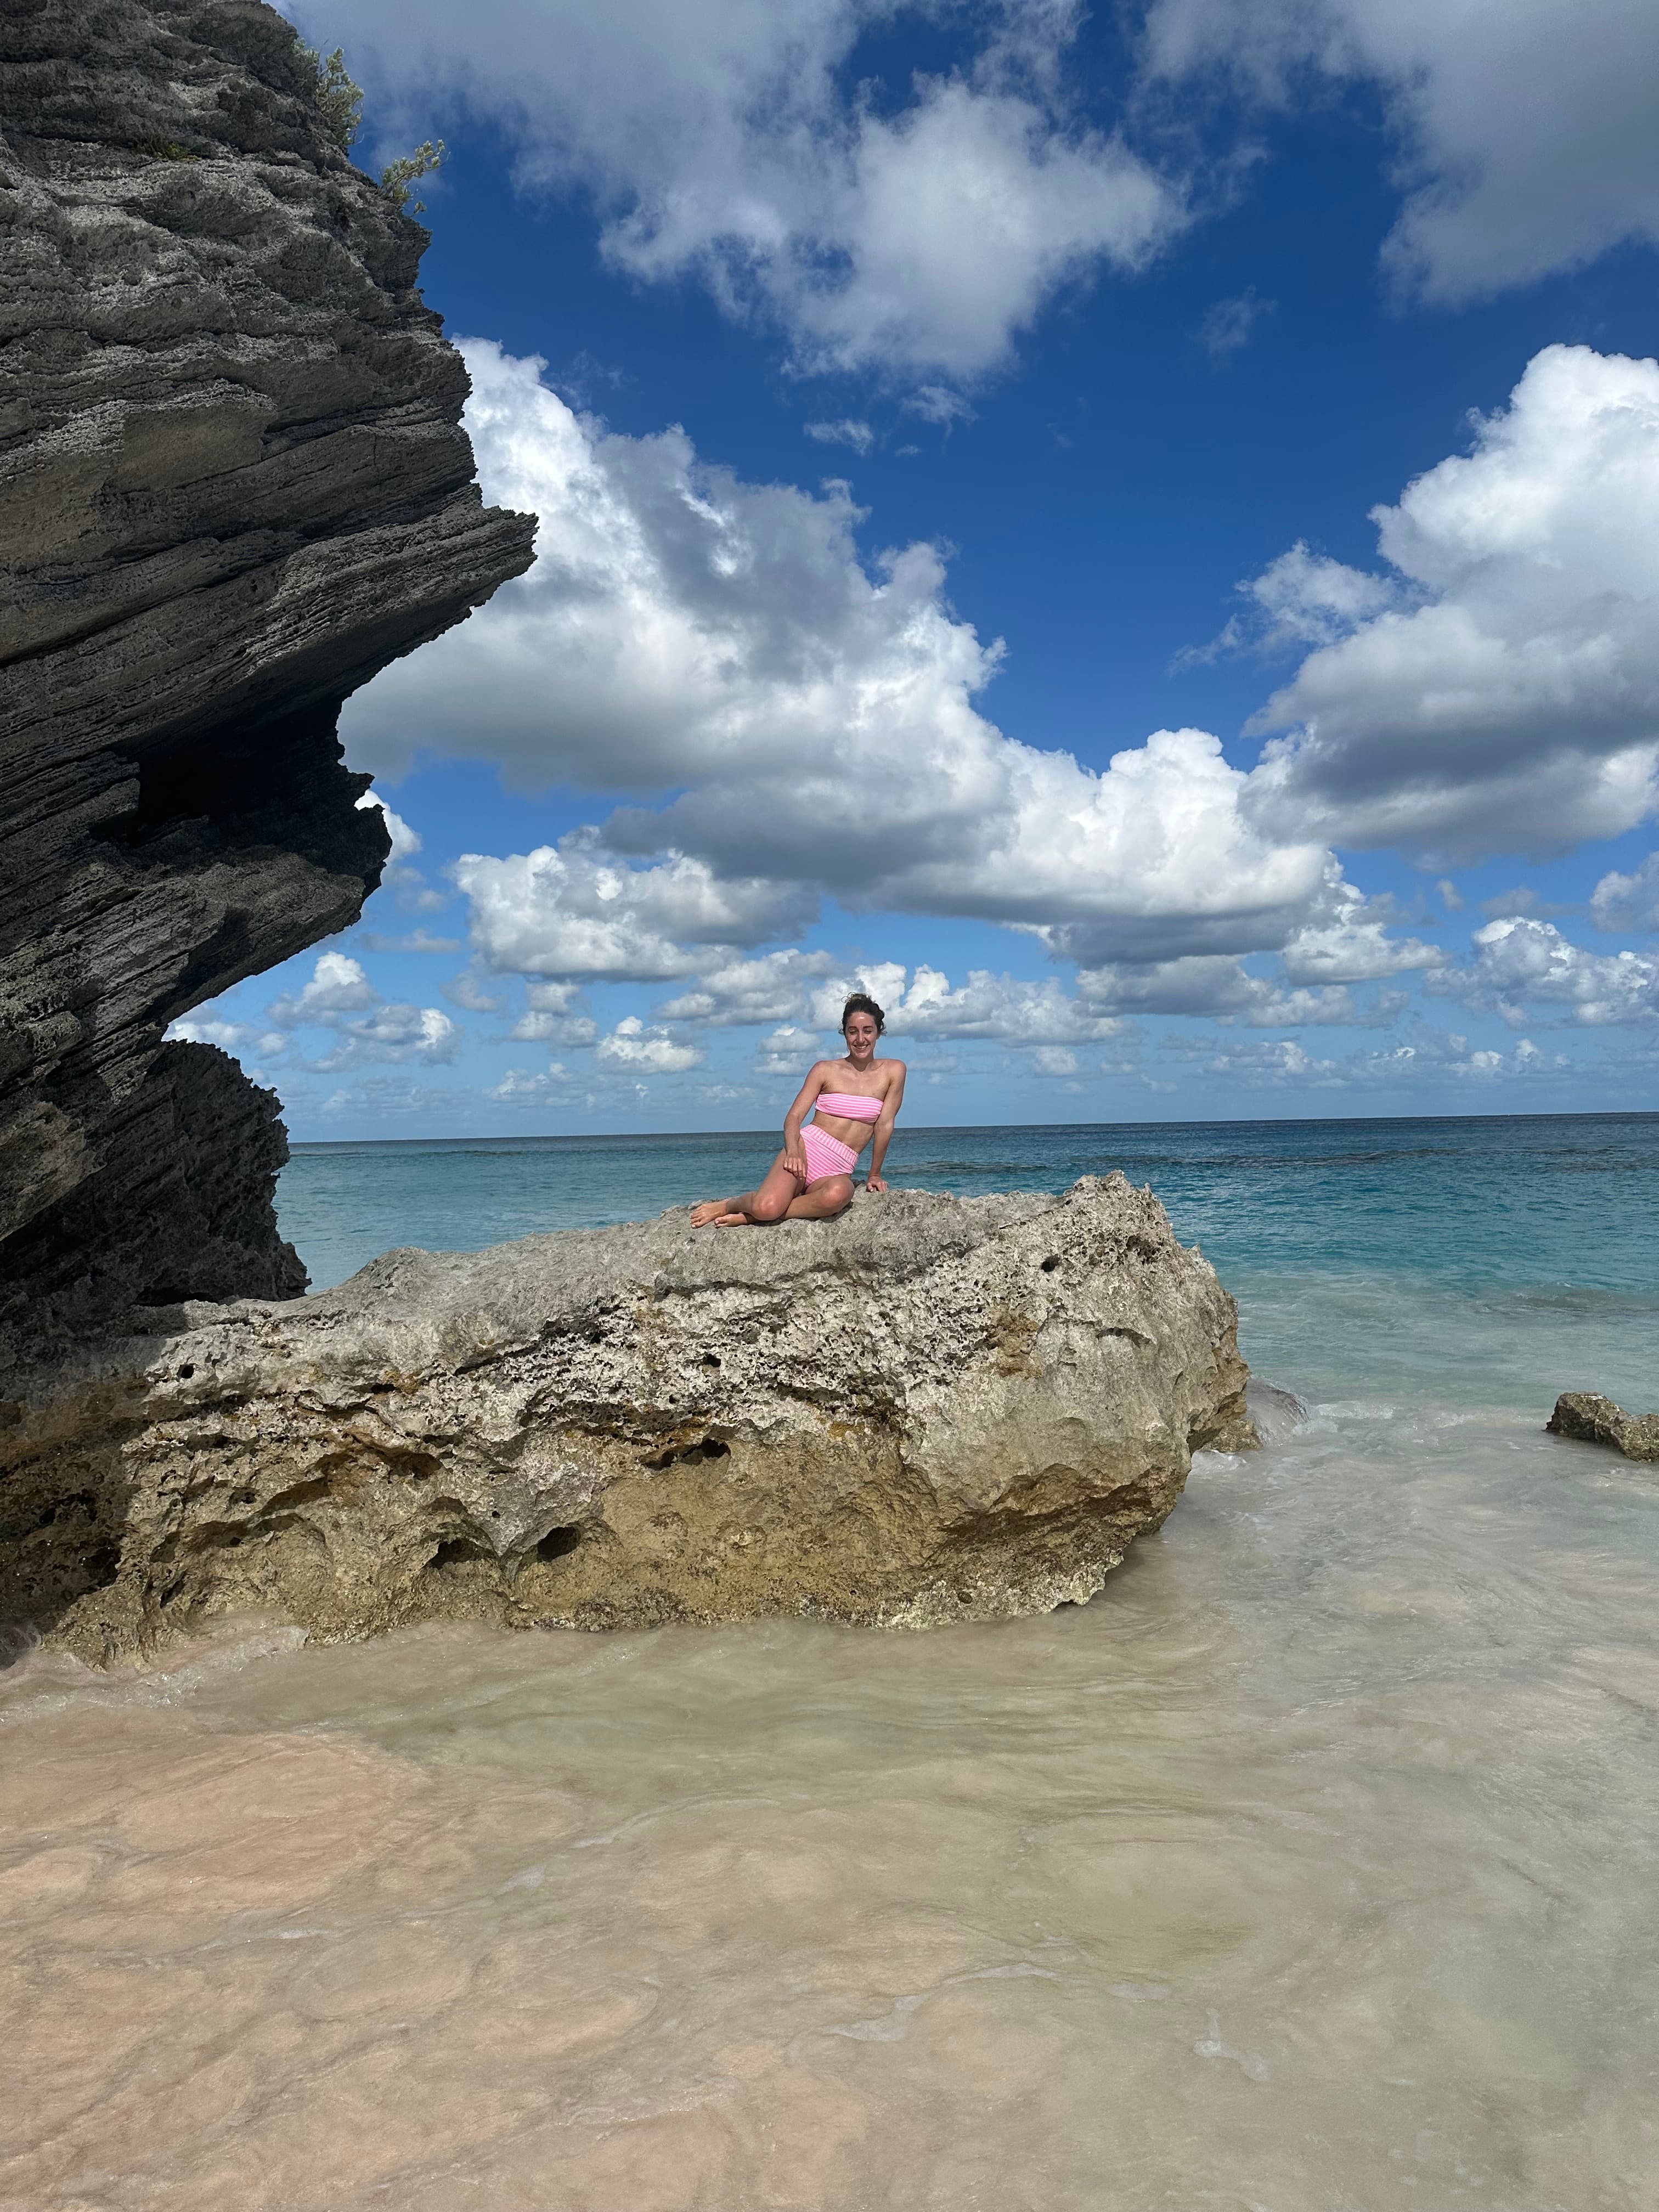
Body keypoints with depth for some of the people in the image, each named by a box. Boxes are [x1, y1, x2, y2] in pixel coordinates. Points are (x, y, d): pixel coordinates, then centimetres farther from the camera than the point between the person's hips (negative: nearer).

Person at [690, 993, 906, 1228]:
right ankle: (727, 1205, 5)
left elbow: (885, 1124, 7)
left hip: (838, 1171, 1)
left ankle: (750, 1217, -24)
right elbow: (794, 1116, 0)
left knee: (839, 1193, -40)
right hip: (807, 1150, -1)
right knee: (767, 1207, -32)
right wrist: (794, 1151, -19)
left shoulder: (893, 1071, 7)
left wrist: (874, 1175, 7)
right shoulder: (825, 1070, 6)